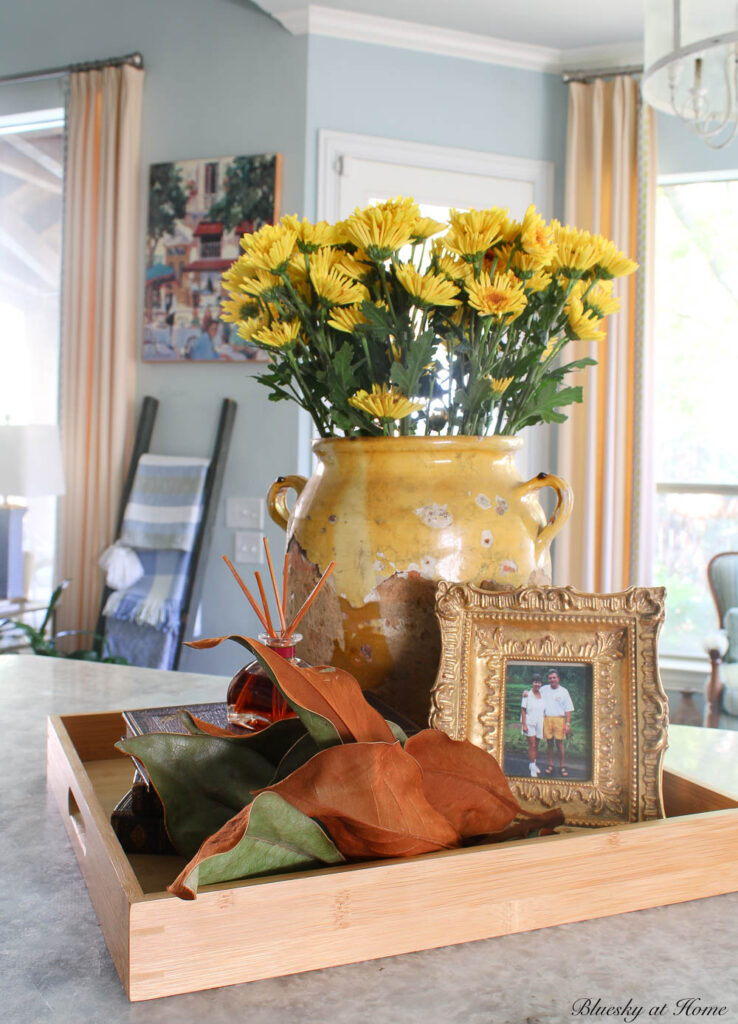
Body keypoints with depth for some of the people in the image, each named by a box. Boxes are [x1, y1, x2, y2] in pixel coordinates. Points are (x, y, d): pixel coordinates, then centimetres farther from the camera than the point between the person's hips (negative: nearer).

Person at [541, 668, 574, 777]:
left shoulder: (563, 691, 4)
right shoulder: (544, 690, 11)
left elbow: (568, 709, 4)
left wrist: (568, 724, -4)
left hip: (559, 719, -2)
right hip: (547, 719, 2)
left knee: (560, 742, -4)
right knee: (549, 743, 5)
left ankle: (562, 766, 5)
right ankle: (550, 765, 13)